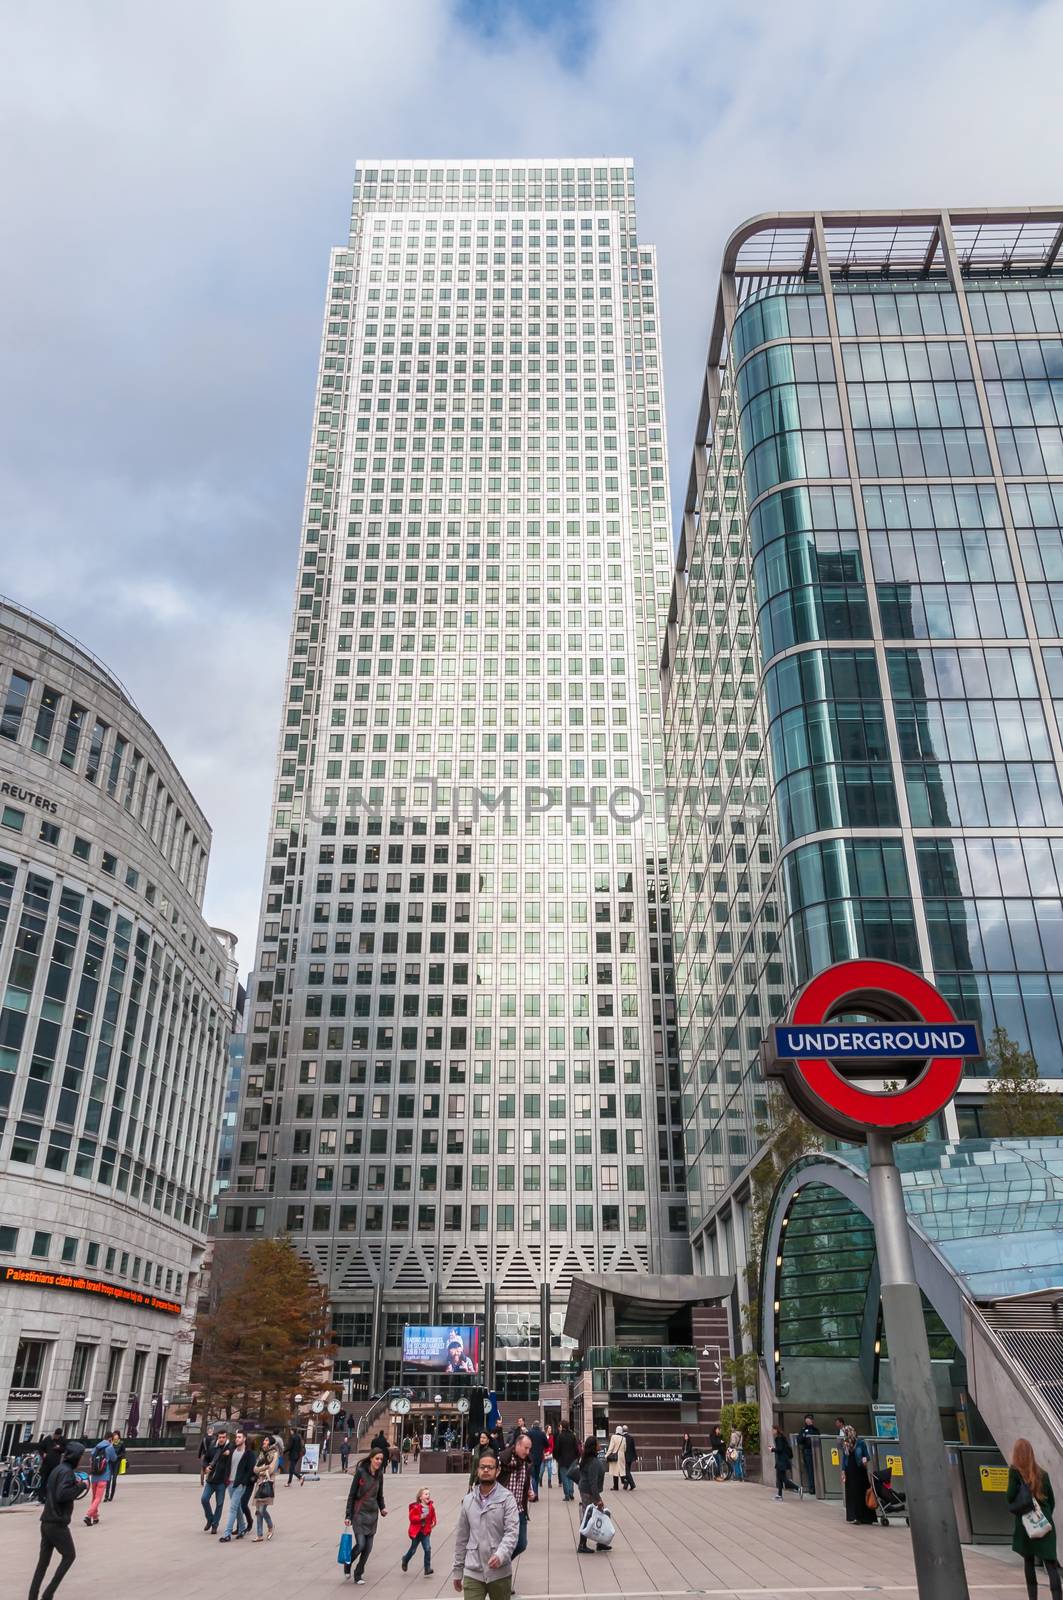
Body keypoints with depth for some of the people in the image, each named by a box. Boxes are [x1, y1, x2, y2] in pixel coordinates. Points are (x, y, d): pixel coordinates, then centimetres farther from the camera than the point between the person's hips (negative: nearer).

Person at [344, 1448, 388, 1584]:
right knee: (361, 1544, -10)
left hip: (373, 1514, 5)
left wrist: (382, 1508, 0)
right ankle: (347, 1563, 19)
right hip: (359, 1513, -5)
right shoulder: (360, 1471, -13)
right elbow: (351, 1495, -9)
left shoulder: (379, 1474, 3)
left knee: (368, 1547, 4)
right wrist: (348, 1515, -10)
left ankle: (359, 1574, 21)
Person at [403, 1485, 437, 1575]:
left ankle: (427, 1569, 0)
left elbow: (433, 1516, 14)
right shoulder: (416, 1507, -16)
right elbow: (411, 1517, -18)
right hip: (416, 1532, -3)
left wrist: (433, 1522, -5)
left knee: (427, 1549, -9)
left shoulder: (431, 1507, -1)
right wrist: (420, 1517, -29)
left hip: (426, 1532, 3)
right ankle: (405, 1560, 44)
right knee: (413, 1550, 13)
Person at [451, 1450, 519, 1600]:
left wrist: (501, 1555, -30)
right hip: (472, 1572, 2)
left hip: (500, 1572, -2)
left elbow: (512, 1532, -14)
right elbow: (462, 1538, 12)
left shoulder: (506, 1498, -5)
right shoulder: (468, 1500, 7)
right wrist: (457, 1570, 13)